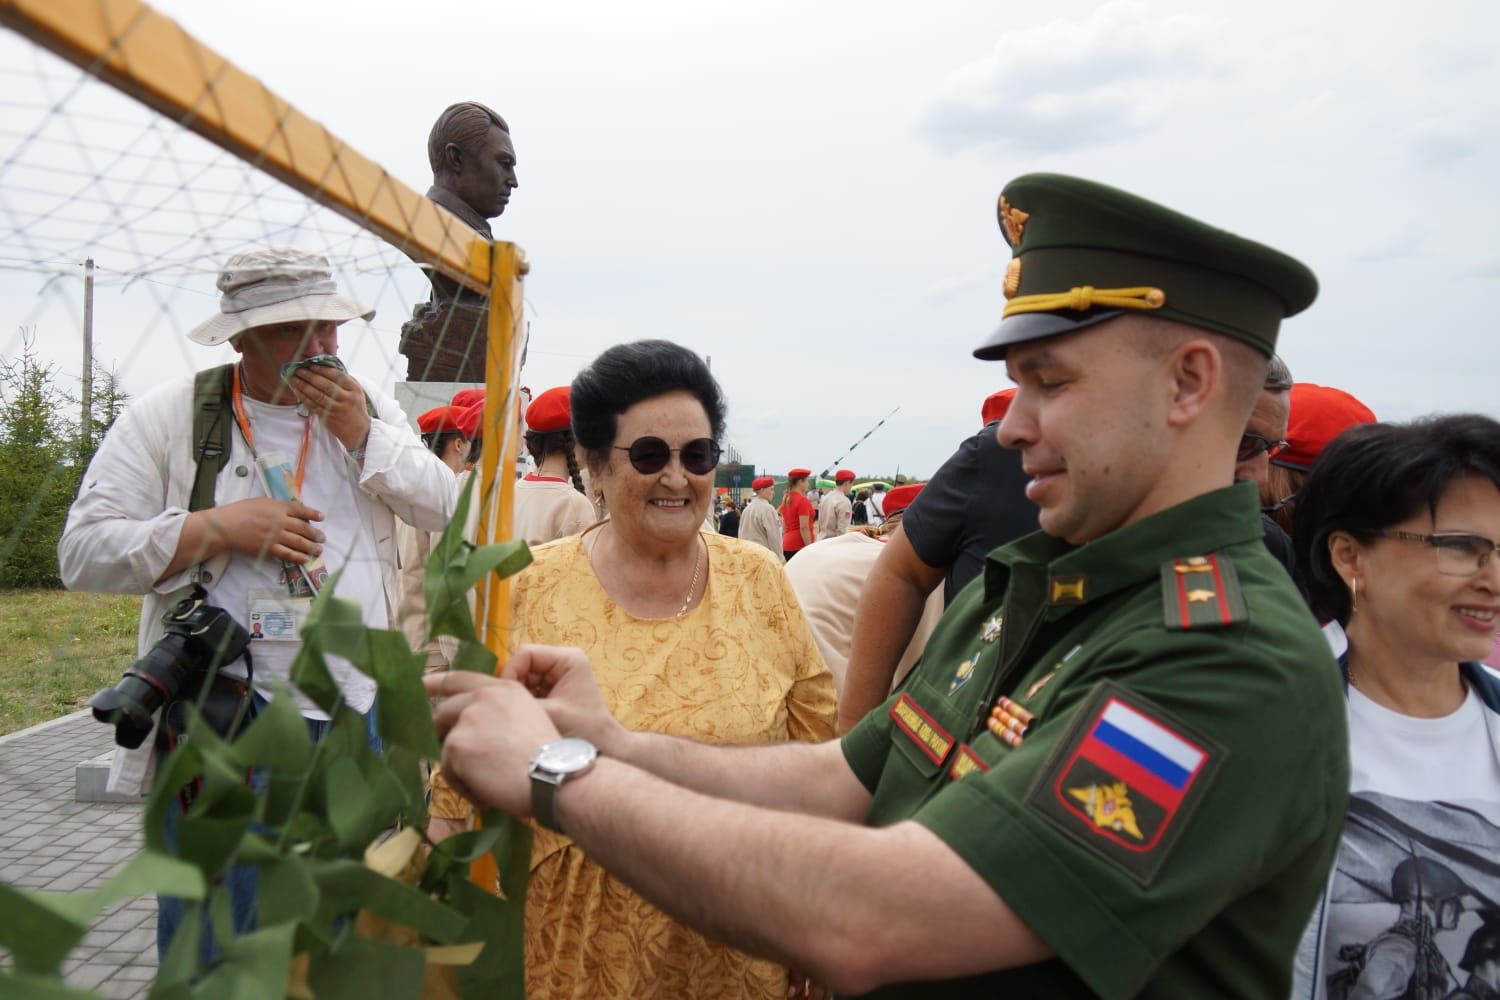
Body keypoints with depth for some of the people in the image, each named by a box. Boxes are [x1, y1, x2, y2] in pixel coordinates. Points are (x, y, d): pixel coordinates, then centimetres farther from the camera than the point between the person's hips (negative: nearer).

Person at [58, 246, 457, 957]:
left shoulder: (368, 408, 8)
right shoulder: (167, 417, -3)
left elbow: (449, 512, 1)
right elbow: (83, 551, -6)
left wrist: (361, 436, -10)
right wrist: (218, 526, -17)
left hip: (360, 712, 4)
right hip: (225, 721, -3)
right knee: (217, 950, 4)